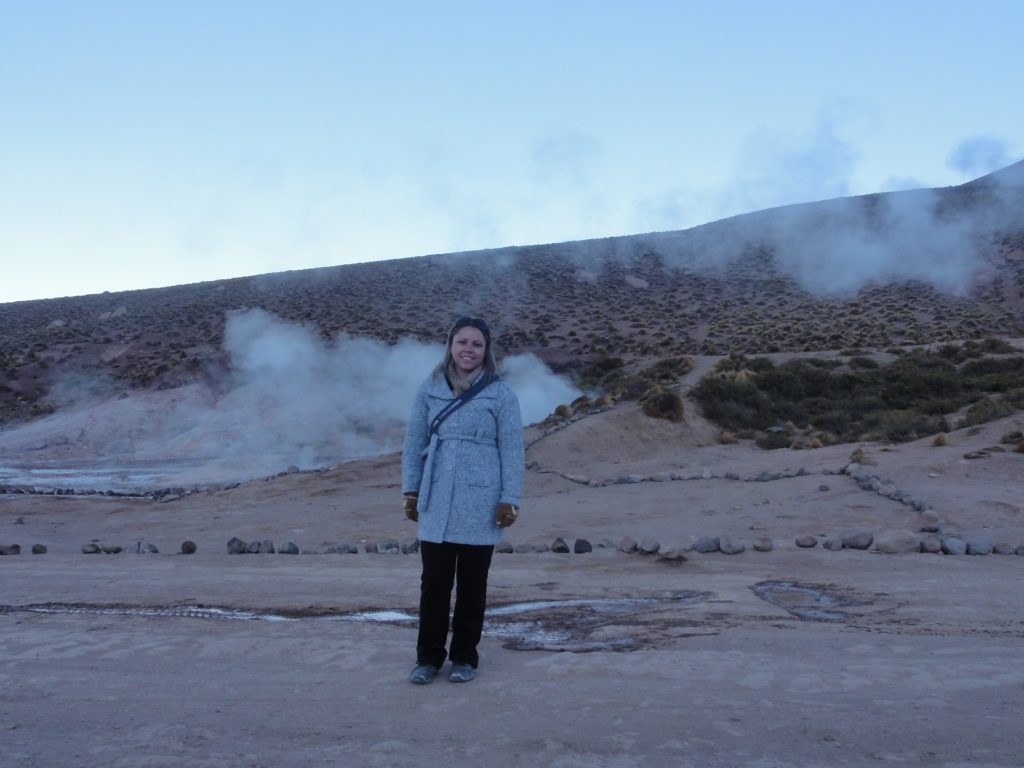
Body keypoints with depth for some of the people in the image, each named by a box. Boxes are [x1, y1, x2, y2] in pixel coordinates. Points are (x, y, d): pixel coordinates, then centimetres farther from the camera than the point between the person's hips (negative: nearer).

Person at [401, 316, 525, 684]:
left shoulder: (500, 394, -2)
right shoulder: (429, 389, 5)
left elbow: (512, 450, -2)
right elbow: (414, 442, 9)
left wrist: (510, 500, -6)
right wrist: (411, 490, 7)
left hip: (480, 505, -1)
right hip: (436, 504, 2)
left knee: (472, 584, 9)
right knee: (434, 581, 4)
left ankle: (465, 657, 24)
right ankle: (428, 657, 19)